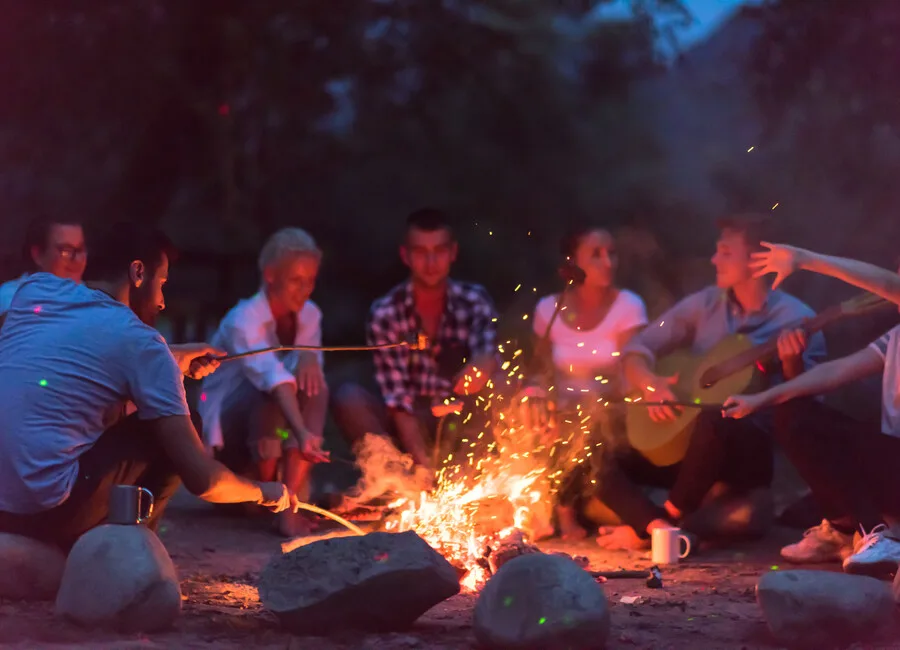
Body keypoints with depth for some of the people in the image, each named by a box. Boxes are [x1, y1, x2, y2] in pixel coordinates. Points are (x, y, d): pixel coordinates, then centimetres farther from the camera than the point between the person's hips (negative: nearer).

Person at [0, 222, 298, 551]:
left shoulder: (35, 289, 12)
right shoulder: (140, 342, -3)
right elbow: (201, 478, -4)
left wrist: (173, 357, 38)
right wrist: (262, 492, 16)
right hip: (45, 509, -7)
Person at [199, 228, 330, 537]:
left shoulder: (309, 315, 1)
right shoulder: (244, 320, -22)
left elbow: (309, 372, -8)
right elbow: (270, 376, -40)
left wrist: (309, 356, -33)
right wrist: (301, 432, -56)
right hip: (228, 424, -6)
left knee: (314, 385, -24)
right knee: (269, 395, -35)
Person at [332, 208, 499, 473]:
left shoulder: (475, 301, -4)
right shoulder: (385, 313, -9)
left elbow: (487, 355, -22)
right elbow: (397, 396, -16)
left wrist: (482, 366, -48)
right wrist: (421, 460, -30)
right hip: (410, 423, -1)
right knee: (348, 398, -26)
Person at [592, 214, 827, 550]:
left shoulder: (796, 319, -5)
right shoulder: (703, 304, 7)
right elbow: (636, 349, 7)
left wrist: (792, 365, -28)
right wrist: (650, 385, -13)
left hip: (755, 450, -5)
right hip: (687, 445, 5)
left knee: (711, 423, -38)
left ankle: (666, 521, -19)